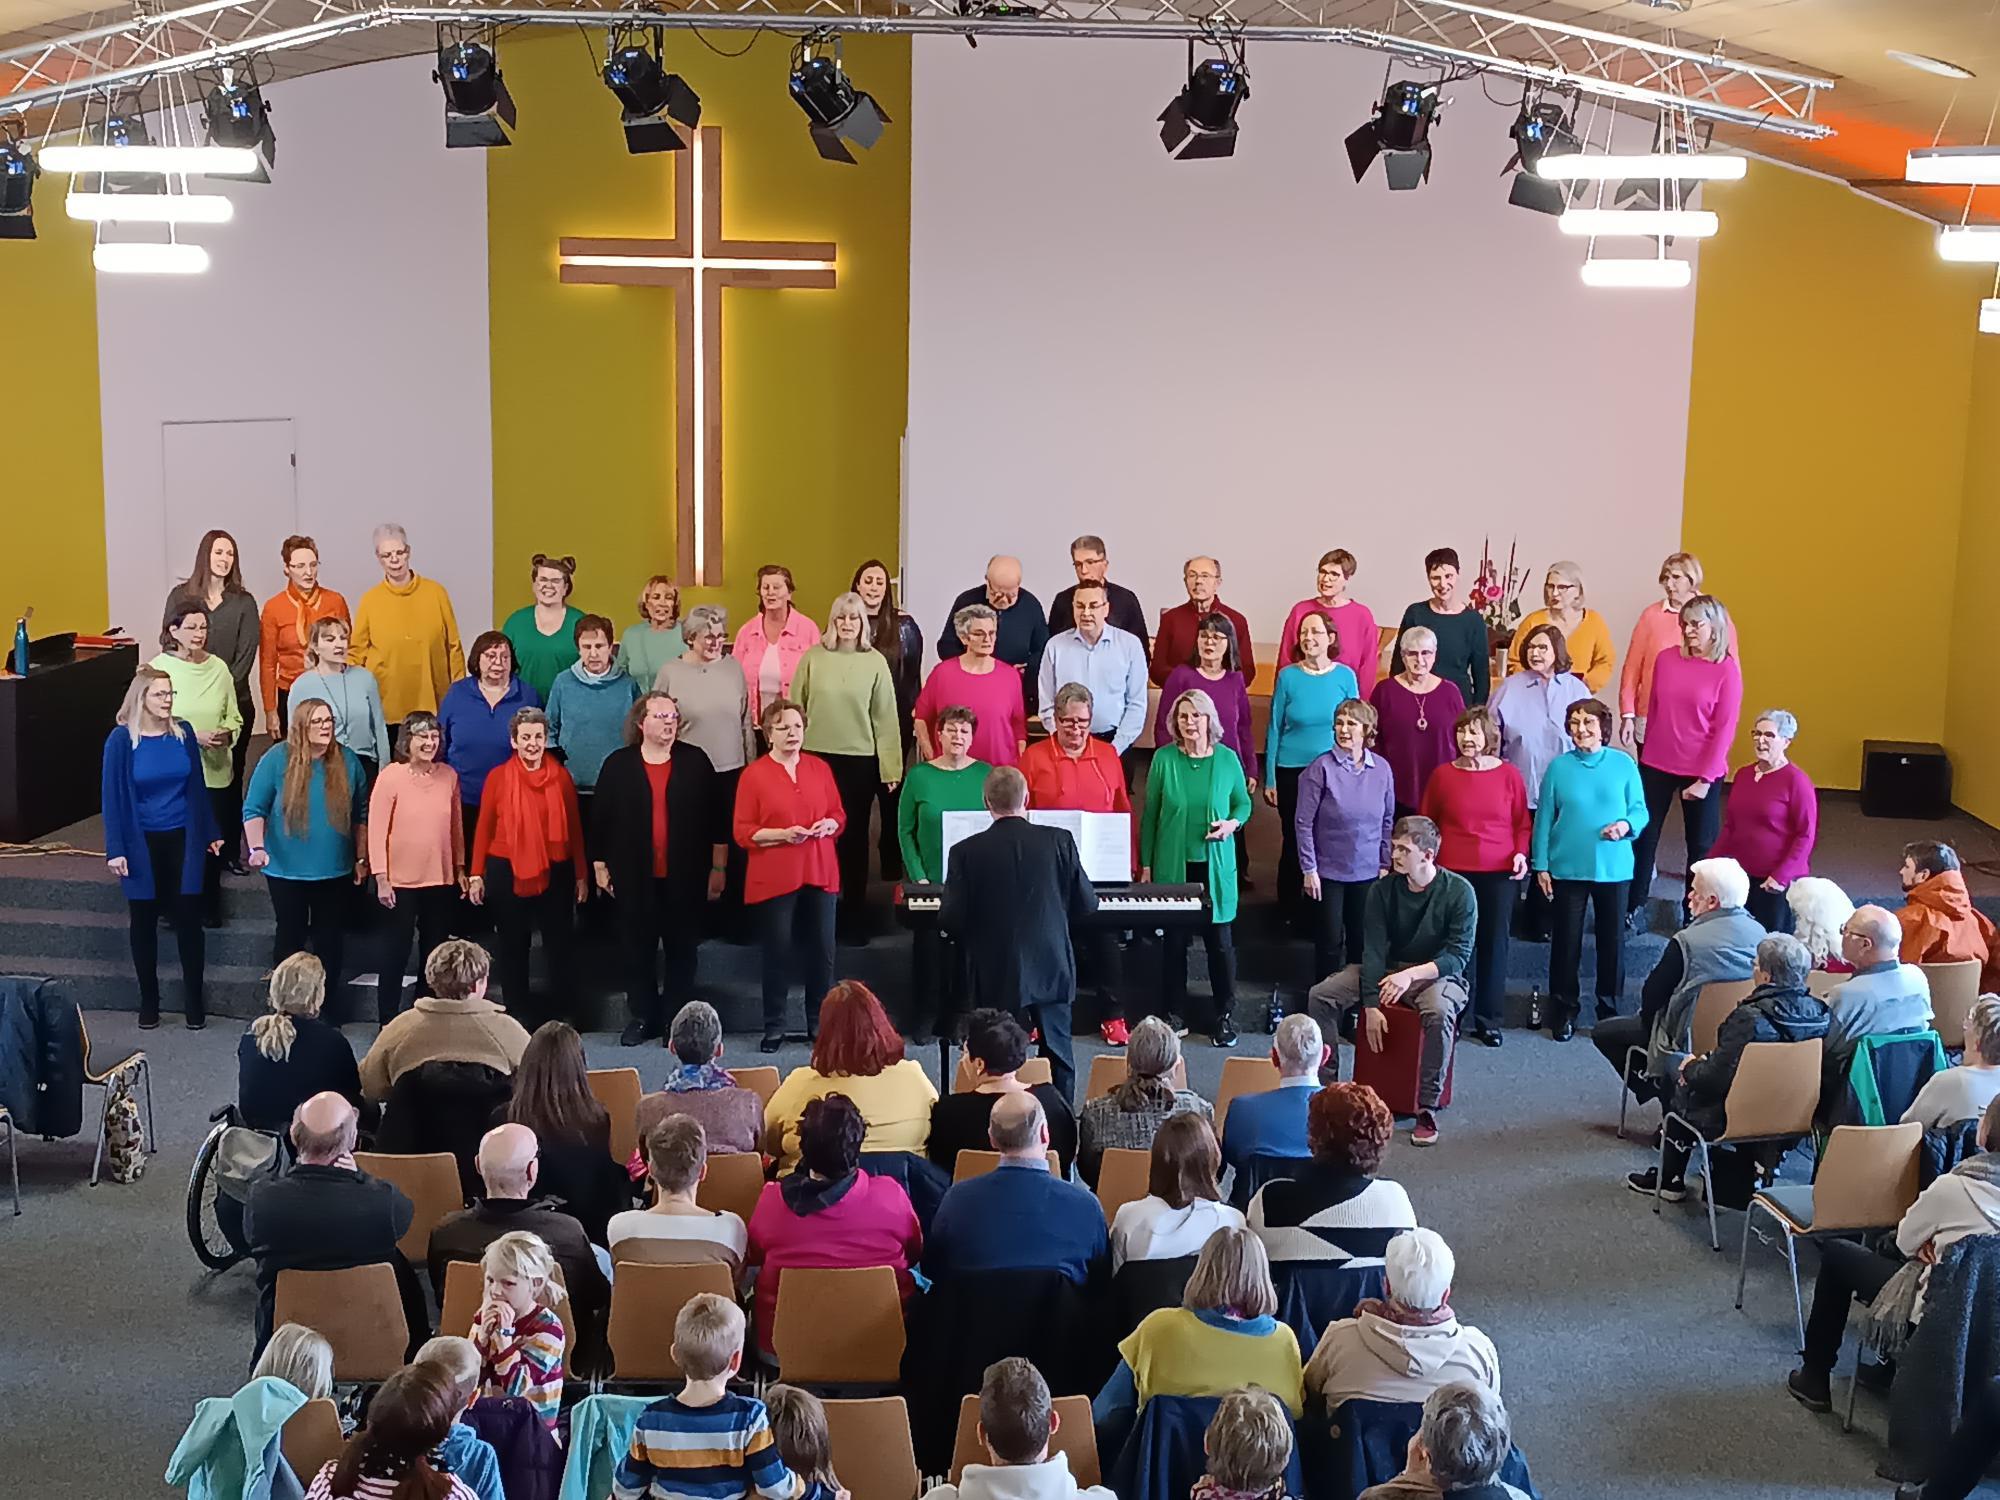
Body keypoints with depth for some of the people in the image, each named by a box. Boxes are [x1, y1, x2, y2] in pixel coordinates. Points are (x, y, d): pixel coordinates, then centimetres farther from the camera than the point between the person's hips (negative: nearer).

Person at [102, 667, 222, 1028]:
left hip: (183, 839, 2)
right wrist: (115, 849, -11)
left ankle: (195, 1002, 12)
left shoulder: (183, 732, -1)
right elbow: (113, 796, -8)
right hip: (142, 843, -2)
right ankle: (148, 1002, 22)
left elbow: (197, 786, 6)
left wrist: (210, 833, 9)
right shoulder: (121, 739, -9)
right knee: (144, 922, 9)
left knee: (189, 919, 3)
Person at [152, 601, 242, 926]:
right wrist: (192, 736, -18)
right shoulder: (158, 668, -7)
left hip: (215, 773, 3)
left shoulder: (219, 668, 4)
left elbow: (234, 718, 12)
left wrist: (226, 734, -10)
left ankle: (209, 908, 24)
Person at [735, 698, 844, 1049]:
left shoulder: (820, 768, 9)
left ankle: (819, 1023, 16)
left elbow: (839, 815, 16)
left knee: (821, 950, 4)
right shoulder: (753, 774, -2)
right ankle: (774, 1027, 11)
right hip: (774, 878, -3)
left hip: (820, 874, 3)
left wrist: (830, 825, -7)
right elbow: (742, 832, -5)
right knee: (777, 951, 0)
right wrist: (783, 834, -17)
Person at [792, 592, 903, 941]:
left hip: (860, 760, 0)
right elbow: (796, 708, 4)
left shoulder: (875, 662, -1)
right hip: (816, 756, 0)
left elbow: (885, 716, -1)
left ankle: (854, 914, 19)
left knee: (854, 835, 9)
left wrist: (890, 766, -3)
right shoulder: (813, 658, 0)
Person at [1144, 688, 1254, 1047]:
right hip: (1173, 864, 0)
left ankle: (1224, 1015, 16)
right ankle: (1173, 1012, 21)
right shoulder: (1164, 758, -3)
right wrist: (1146, 865, 3)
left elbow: (1244, 802, 12)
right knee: (1173, 939, 7)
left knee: (1220, 940, 3)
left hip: (1215, 864, 0)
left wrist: (1233, 823, -10)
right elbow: (1150, 814, 3)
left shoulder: (1227, 758, -1)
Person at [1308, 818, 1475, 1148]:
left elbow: (1459, 956, -18)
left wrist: (1412, 974, -32)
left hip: (1437, 974, -4)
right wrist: (1371, 1005, -18)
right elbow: (1373, 950, -8)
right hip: (1387, 970, 4)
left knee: (1439, 1012, -39)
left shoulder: (1458, 891, -15)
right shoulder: (1383, 889, -5)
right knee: (1320, 994, -15)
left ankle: (1427, 1110, -28)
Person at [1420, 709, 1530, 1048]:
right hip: (1454, 871, 0)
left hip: (1499, 872, 0)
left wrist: (1521, 853, -5)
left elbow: (1523, 823, 10)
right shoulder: (1442, 775, 3)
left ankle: (1489, 1020, 14)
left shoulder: (1508, 775, 2)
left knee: (1494, 943, 4)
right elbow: (1428, 823, 11)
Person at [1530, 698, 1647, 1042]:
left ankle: (1609, 1009, 22)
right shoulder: (1559, 767, 0)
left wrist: (1626, 825, -18)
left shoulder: (1624, 764, 0)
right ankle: (1565, 1010, 17)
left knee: (1612, 939, 7)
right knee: (1565, 940, 4)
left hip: (1613, 868, 0)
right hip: (1567, 868, 0)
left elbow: (1641, 810, 4)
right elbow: (1544, 819, 2)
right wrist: (1540, 866, -1)